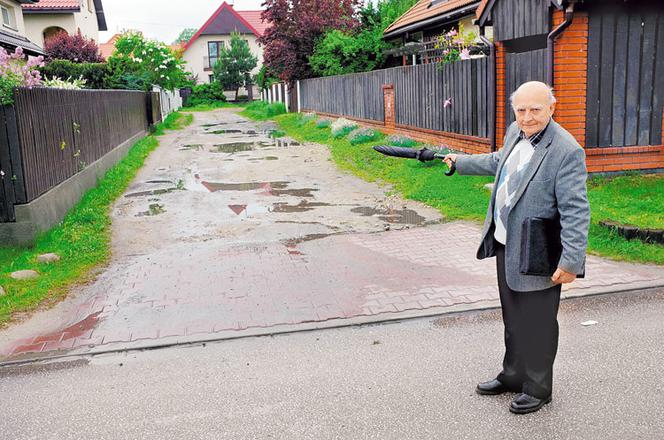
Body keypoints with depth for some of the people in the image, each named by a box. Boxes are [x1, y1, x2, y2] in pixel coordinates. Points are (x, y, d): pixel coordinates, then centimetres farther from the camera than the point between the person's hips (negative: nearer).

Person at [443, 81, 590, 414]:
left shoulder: (566, 151, -21)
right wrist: (460, 162, 37)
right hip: (505, 246, 8)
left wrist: (571, 261, -24)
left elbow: (575, 211, -22)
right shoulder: (515, 133, 4)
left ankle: (537, 389, 27)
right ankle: (513, 375, 40)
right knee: (513, 319, 22)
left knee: (537, 325, 8)